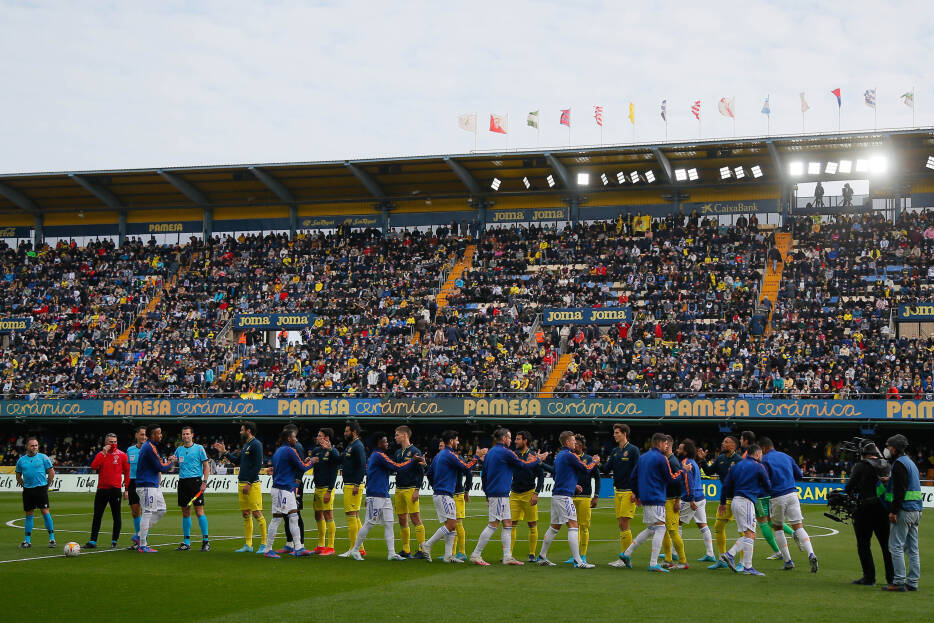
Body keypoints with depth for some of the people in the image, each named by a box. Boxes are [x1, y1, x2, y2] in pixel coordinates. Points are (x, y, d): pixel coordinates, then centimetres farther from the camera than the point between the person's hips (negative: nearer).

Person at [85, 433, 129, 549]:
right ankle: (93, 541, 7)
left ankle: (114, 540, 13)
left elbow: (127, 472, 4)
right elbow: (93, 466, -10)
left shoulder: (122, 455, 1)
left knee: (116, 516, 3)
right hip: (101, 489, 2)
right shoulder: (100, 454, 7)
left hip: (115, 489, -2)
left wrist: (126, 489, 0)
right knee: (97, 516, 3)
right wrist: (104, 453, -13)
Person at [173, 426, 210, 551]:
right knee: (185, 513, 7)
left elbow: (206, 466, -1)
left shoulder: (199, 448, 1)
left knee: (199, 511, -9)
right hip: (183, 481, 5)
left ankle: (206, 541, -6)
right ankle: (186, 542, 11)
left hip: (195, 481, -5)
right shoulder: (179, 450, 14)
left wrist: (204, 482, -10)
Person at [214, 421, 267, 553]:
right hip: (242, 483, 9)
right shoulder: (245, 445, 19)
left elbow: (257, 465, -16)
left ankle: (264, 544, -6)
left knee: (257, 514, -9)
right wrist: (224, 452, 21)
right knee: (245, 515, 10)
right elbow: (237, 461, 26)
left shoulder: (256, 444, -10)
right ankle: (248, 545, 15)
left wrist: (249, 483, -17)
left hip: (252, 484, -9)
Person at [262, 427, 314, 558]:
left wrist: (304, 462, 18)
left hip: (287, 490, 10)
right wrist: (311, 462, 8)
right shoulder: (289, 450, -13)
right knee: (277, 519, -5)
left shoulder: (278, 450, 16)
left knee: (293, 518, 9)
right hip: (282, 489, -10)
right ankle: (268, 550, 0)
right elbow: (302, 468, -10)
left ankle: (298, 548, 10)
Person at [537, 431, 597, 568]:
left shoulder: (560, 455, 17)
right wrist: (594, 462, 11)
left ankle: (542, 557, 22)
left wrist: (573, 485, 24)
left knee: (554, 526, 16)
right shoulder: (569, 455, -12)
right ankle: (578, 561, -17)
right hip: (564, 496, -10)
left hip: (556, 494, 10)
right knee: (573, 526, -11)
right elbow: (586, 469, -7)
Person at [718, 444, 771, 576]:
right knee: (750, 534, -9)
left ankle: (729, 554, 0)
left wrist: (723, 502, 22)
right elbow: (768, 487, 6)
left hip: (736, 500, 8)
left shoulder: (737, 466, 17)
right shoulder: (758, 467, -1)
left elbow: (726, 485, 15)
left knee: (747, 535, 12)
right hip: (746, 501, -8)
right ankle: (747, 567, -16)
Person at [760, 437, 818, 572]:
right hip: (792, 494, 4)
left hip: (777, 497, -4)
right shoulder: (786, 457, 14)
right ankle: (811, 554, -23)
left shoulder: (764, 460, -3)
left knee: (778, 528, 15)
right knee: (798, 527, -1)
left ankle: (788, 561, 10)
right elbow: (800, 476, 18)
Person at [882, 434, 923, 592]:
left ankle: (899, 582, -9)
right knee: (912, 548, 9)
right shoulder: (910, 462, 21)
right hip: (916, 510, 10)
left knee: (896, 546, -7)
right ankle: (912, 582, 11)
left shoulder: (899, 464, -10)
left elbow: (900, 490, -18)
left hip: (904, 511, -10)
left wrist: (893, 511, -18)